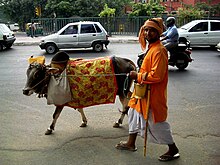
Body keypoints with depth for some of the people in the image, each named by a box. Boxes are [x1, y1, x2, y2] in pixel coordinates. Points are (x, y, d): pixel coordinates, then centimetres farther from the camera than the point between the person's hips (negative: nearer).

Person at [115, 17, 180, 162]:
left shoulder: (159, 50, -22)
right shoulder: (152, 47, 9)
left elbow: (156, 76, -27)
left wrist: (138, 76, -17)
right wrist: (138, 75, 7)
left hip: (153, 94, -10)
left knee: (157, 123, 1)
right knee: (134, 112, 21)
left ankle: (173, 150, 20)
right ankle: (131, 143, 39)